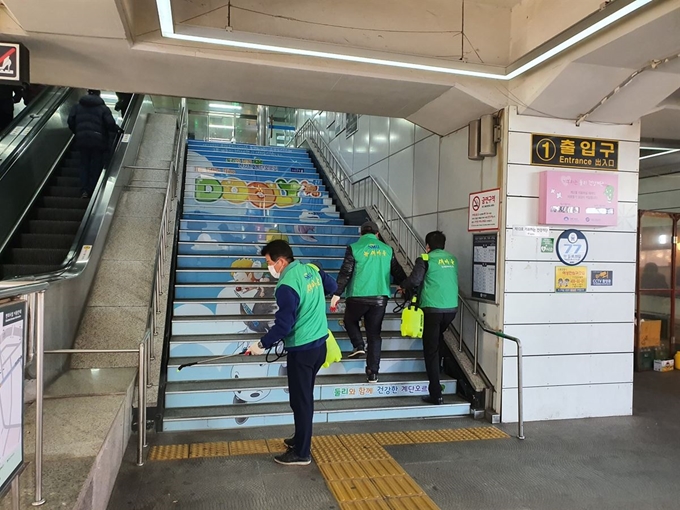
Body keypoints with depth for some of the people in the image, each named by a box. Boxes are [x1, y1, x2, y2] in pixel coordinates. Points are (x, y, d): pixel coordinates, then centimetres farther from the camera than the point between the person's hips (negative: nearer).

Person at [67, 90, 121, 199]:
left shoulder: (77, 106, 9)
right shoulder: (103, 107, 0)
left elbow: (70, 121, 3)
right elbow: (110, 124, -10)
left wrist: (77, 132, 17)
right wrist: (117, 129, 9)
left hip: (82, 140, 3)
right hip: (98, 140, -3)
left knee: (84, 164, 12)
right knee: (96, 165, 7)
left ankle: (84, 190, 3)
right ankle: (91, 190, 6)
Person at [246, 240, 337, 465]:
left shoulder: (286, 286, -23)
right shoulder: (312, 269, 2)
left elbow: (283, 326, -23)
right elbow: (332, 286, 19)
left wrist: (262, 344, -10)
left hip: (302, 350, -9)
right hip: (319, 344, 9)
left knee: (300, 401, 4)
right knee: (304, 396, 22)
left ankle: (301, 453, 17)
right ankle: (301, 438, 37)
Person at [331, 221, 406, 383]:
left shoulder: (354, 248, -2)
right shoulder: (387, 249, 8)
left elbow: (345, 273, -8)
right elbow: (397, 272, 15)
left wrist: (337, 293, -4)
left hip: (358, 296, -2)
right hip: (380, 297, 3)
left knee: (350, 321, 26)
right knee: (374, 334, 8)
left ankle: (359, 346, 6)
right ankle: (373, 373, 8)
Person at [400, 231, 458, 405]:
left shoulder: (425, 259, -5)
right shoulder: (452, 259, 12)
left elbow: (415, 280, -15)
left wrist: (403, 286, 6)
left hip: (432, 308, -6)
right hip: (452, 308, 6)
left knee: (431, 350, 0)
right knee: (438, 339, 30)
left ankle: (436, 394, -1)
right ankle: (436, 370, 41)